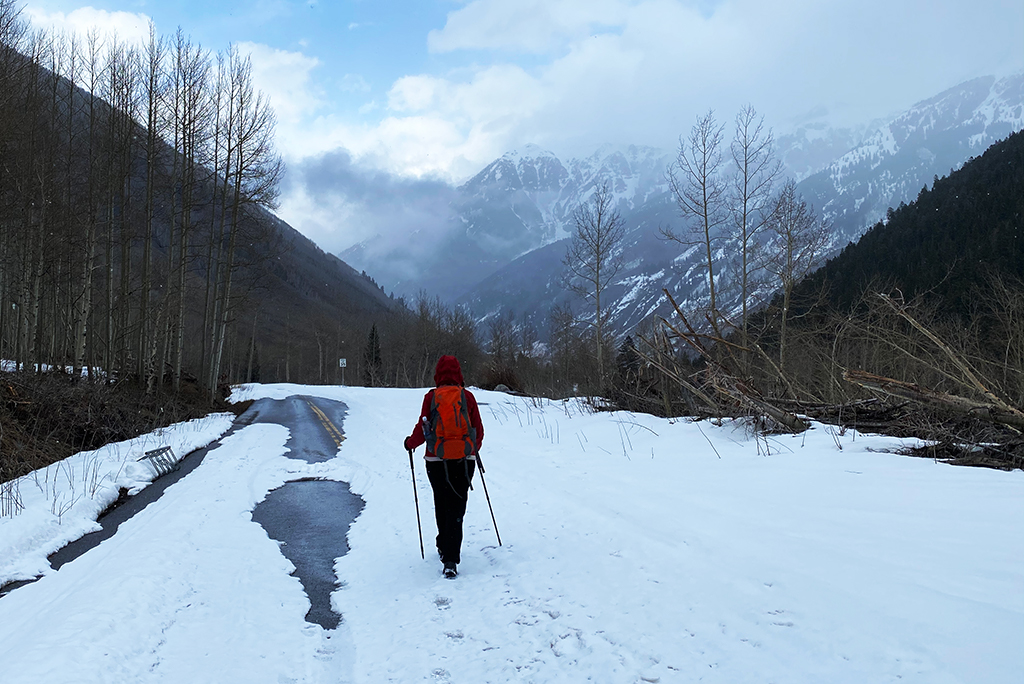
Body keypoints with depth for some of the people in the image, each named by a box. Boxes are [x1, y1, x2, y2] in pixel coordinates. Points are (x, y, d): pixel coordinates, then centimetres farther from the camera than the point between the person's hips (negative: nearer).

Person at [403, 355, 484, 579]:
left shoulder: (431, 397, -3)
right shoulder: (467, 396, -2)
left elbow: (422, 429, -1)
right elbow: (478, 429, 4)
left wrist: (410, 443, 20)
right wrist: (474, 449, 25)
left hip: (436, 460, 1)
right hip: (464, 460, 0)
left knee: (441, 504, 20)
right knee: (456, 508, 1)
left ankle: (444, 546, 37)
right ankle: (450, 559, -9)